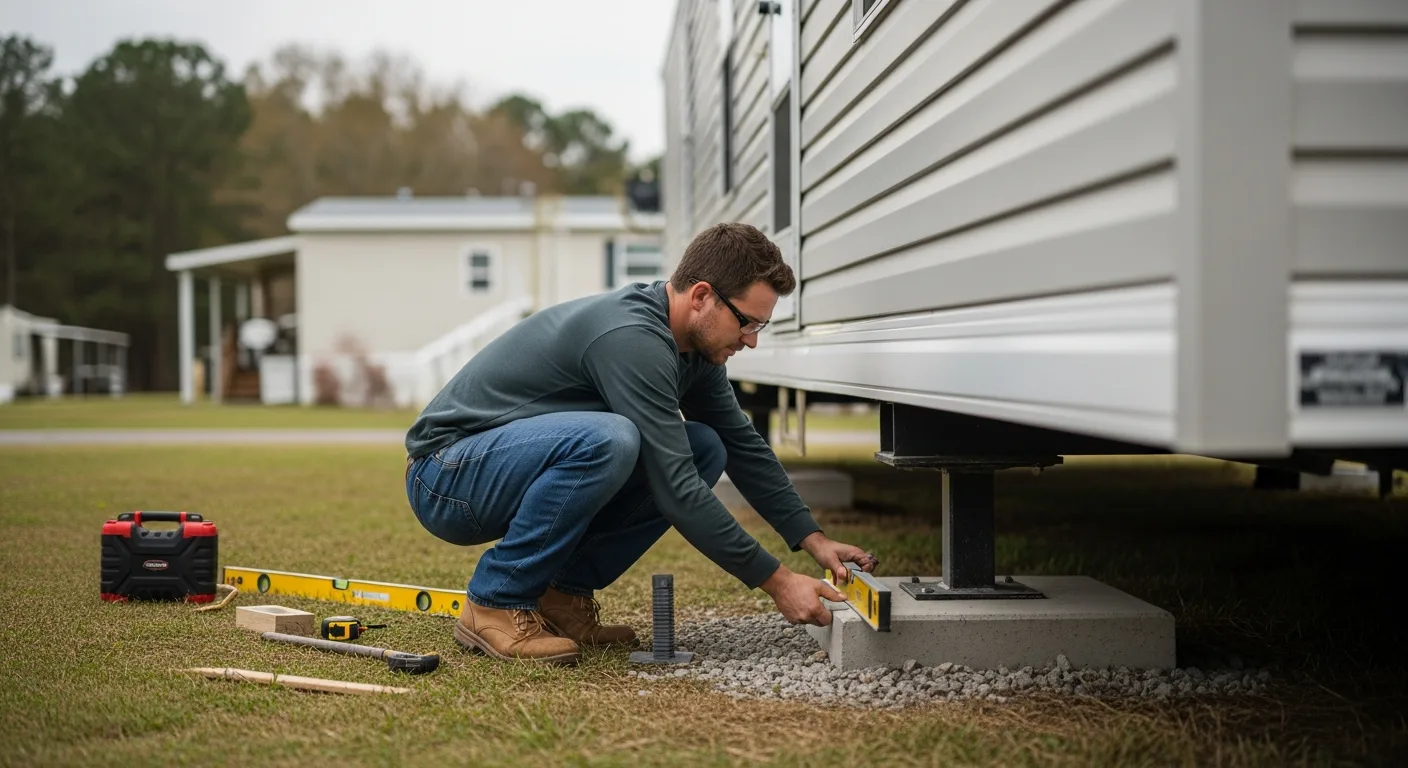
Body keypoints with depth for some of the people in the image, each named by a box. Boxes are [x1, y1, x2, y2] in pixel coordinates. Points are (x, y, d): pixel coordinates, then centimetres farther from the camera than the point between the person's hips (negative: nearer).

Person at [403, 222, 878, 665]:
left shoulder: (692, 345, 2)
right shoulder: (632, 338, -27)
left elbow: (743, 445, 14)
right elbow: (676, 491, -28)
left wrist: (813, 540, 5)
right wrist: (775, 582, -22)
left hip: (515, 461, 9)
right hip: (445, 480, -9)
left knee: (705, 448, -2)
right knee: (606, 439, -37)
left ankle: (563, 593, 2)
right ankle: (495, 605, -18)